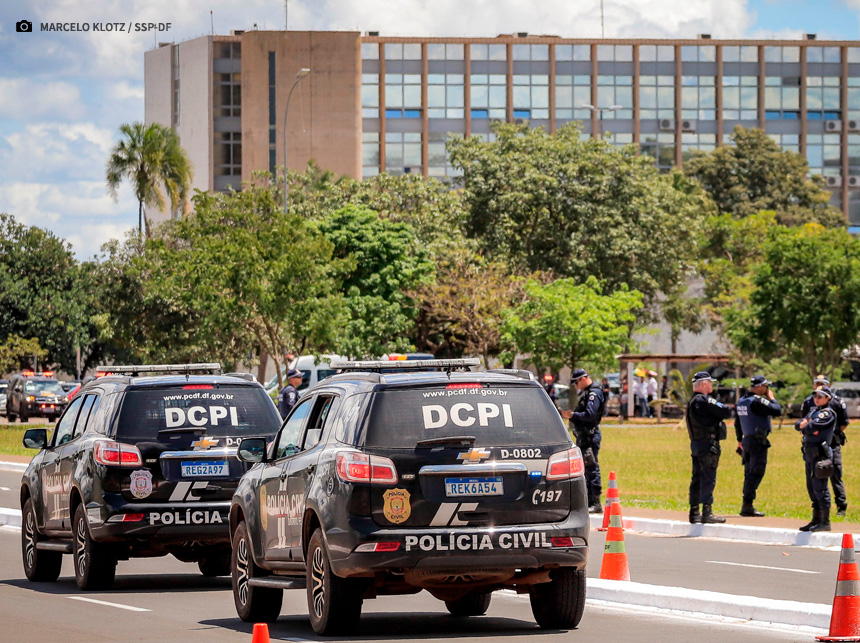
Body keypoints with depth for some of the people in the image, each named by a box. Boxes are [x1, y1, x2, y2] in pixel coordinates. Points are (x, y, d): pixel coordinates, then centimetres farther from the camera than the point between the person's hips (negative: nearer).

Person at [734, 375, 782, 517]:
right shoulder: (757, 401, -17)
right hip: (758, 441, -9)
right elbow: (777, 411, -20)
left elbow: (737, 423, 20)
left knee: (749, 473, 13)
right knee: (756, 473, -8)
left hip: (747, 440, 9)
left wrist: (740, 440, 29)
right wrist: (771, 398, -2)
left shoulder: (741, 402, 12)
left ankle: (746, 506, 15)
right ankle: (747, 505, -12)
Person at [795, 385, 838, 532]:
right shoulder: (813, 411, 19)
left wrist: (804, 428, 1)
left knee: (820, 487, -9)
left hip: (820, 454, -9)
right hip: (810, 454, 9)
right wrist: (803, 424, -7)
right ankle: (816, 519, 22)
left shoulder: (827, 413, -9)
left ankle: (825, 522, -7)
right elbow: (798, 424, 15)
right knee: (812, 487, 14)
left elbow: (812, 428, -20)